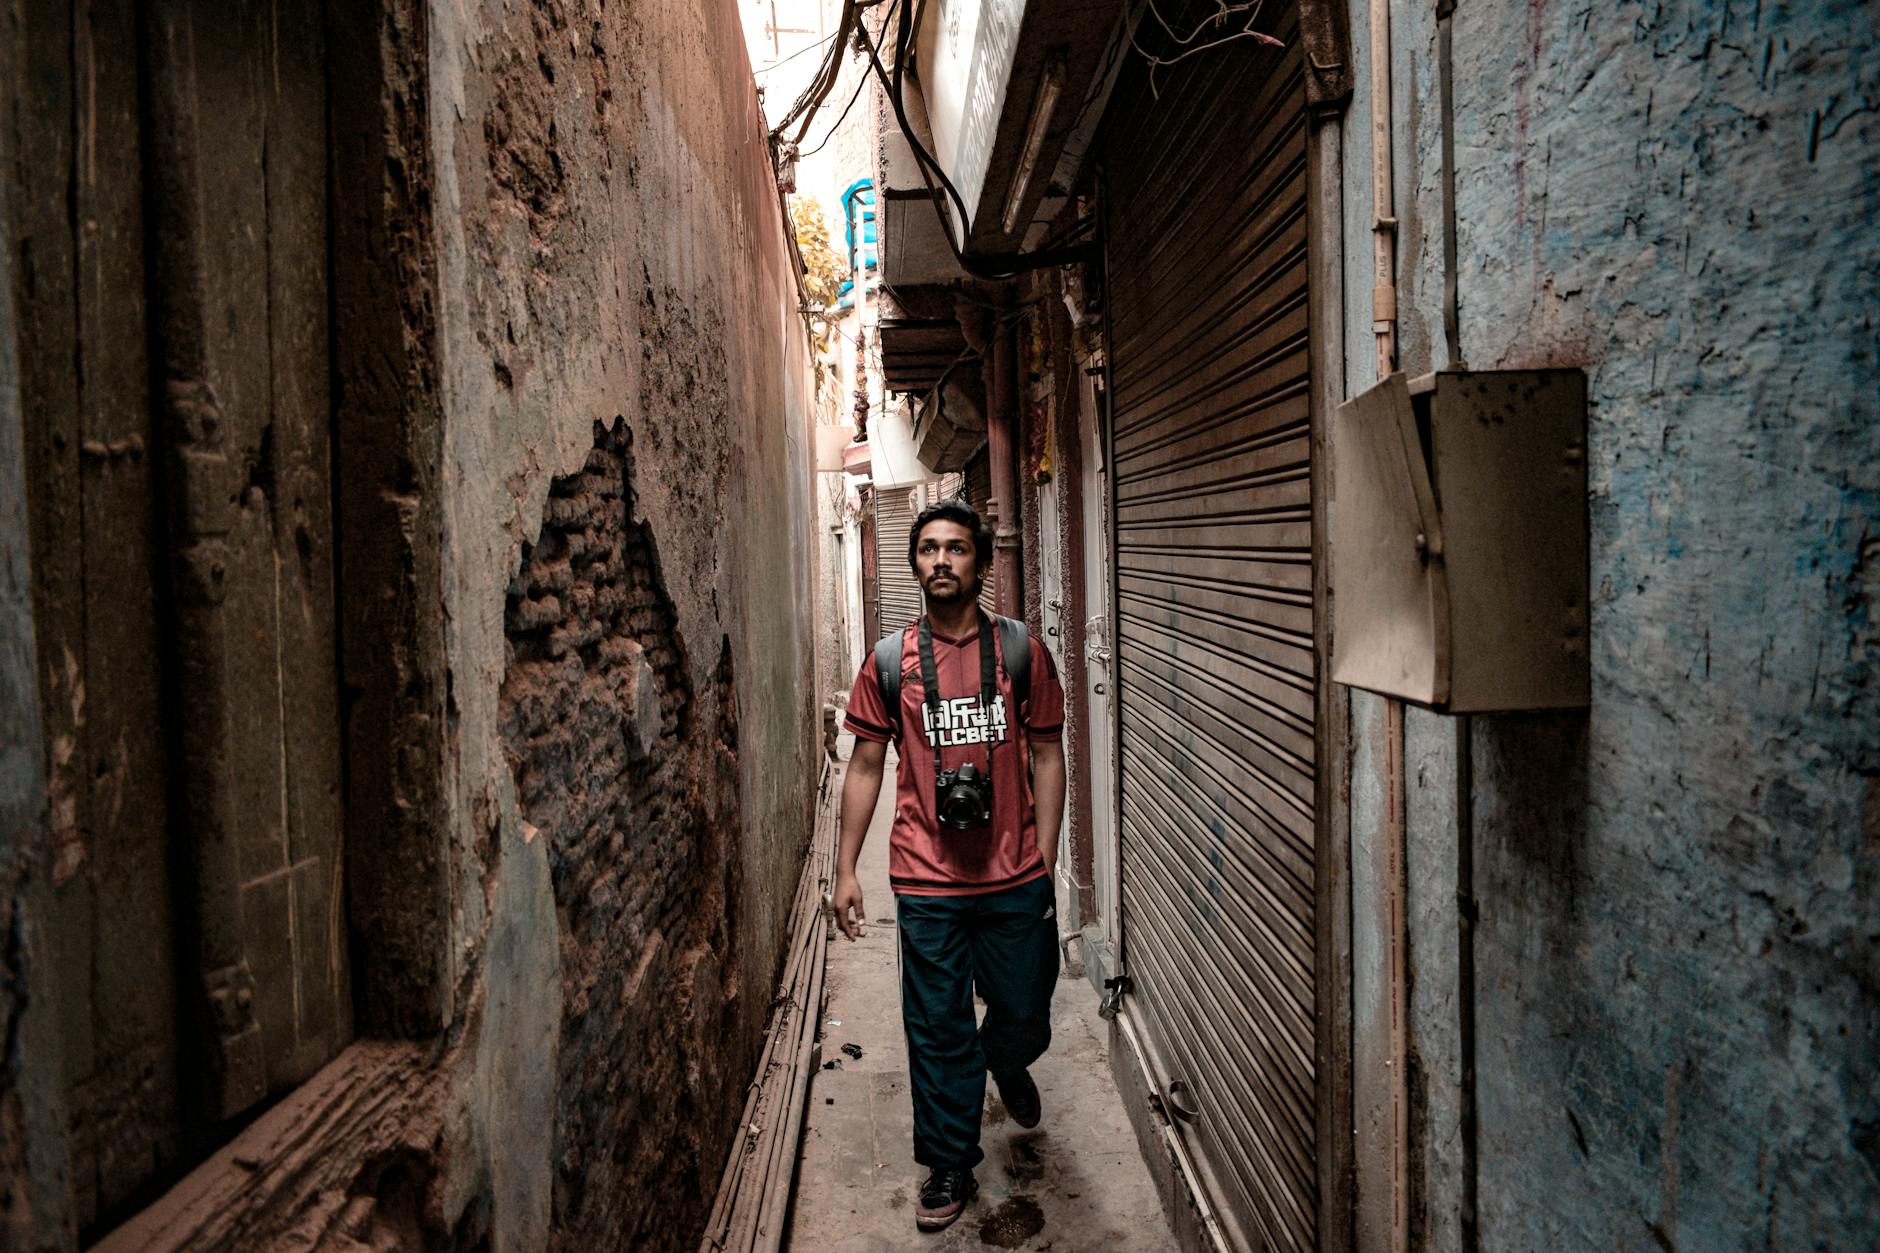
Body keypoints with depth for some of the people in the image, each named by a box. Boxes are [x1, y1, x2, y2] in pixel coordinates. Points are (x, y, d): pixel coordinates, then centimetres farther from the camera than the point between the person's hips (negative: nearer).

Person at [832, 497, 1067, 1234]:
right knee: (937, 1031, 8)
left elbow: (1047, 755, 3)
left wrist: (1045, 859, -1)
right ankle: (950, 1167, 29)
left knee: (1023, 1016, 15)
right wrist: (845, 870, 2)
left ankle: (1005, 1064, 51)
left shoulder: (1021, 650, -1)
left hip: (1015, 878, 1)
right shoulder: (889, 661, -1)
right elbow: (866, 766, 4)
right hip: (927, 883, 0)